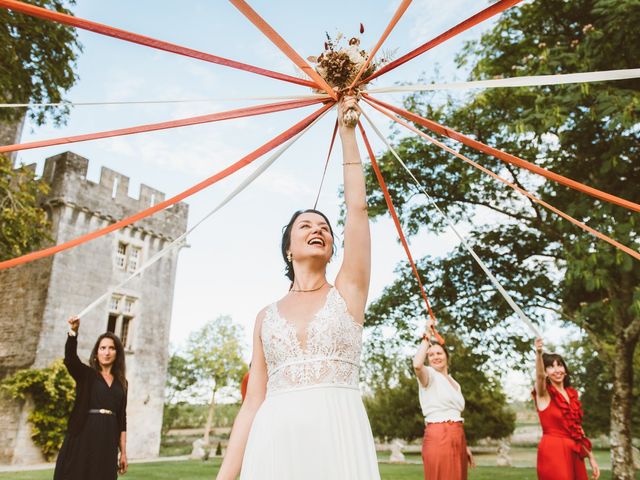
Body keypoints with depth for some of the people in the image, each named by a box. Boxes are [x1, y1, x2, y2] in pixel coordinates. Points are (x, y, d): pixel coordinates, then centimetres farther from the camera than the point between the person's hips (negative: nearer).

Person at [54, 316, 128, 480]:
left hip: (107, 443, 3)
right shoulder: (86, 374, 4)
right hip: (83, 439, -3)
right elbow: (70, 358, -17)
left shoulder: (121, 382, 13)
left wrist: (123, 452, 9)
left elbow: (122, 418, 13)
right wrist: (73, 331, -35)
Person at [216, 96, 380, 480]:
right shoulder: (267, 316, 11)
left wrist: (347, 131, 6)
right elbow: (253, 403, 8)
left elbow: (358, 207, 0)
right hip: (275, 442, 2)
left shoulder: (348, 292, 6)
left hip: (339, 436, -1)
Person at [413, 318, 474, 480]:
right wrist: (427, 336, -18)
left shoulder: (455, 384, 20)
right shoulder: (429, 375, -2)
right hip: (438, 435, -7)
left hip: (457, 436, 7)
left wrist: (465, 446, 18)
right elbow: (417, 365, -27)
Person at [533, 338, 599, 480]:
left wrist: (591, 457, 15)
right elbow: (539, 376, -30)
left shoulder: (572, 394, 11)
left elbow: (578, 429, 17)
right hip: (552, 451, -6)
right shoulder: (544, 393, -7)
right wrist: (539, 354, -49)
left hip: (574, 453, 6)